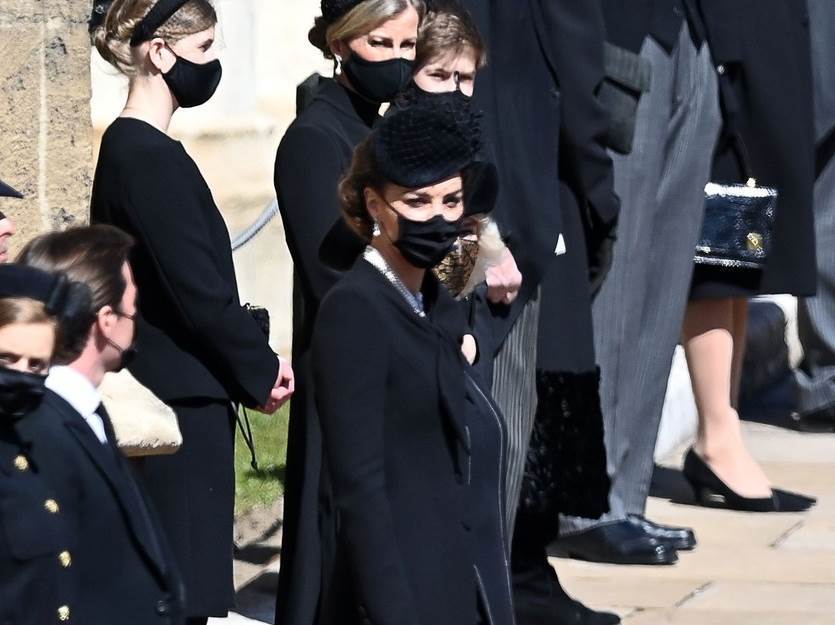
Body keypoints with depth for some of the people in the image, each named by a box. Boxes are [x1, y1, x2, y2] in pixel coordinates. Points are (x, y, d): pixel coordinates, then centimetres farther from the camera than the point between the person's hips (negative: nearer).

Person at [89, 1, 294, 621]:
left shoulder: (128, 147, 13)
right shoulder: (151, 157, -17)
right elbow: (199, 290, -19)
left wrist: (257, 358, 8)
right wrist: (260, 371, -5)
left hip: (176, 395, 10)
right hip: (183, 402, -10)